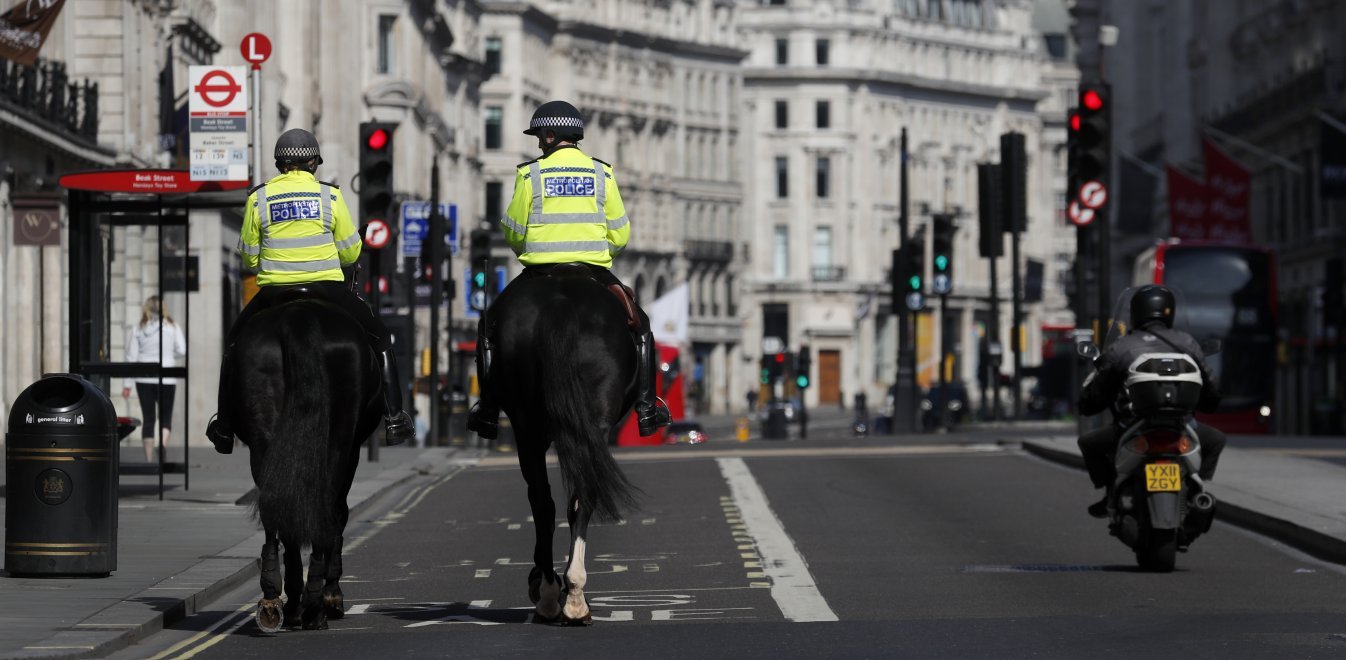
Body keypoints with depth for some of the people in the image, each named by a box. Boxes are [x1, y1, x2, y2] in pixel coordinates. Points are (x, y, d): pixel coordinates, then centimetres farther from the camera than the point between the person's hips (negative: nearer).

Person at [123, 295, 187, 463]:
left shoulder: (137, 329, 0)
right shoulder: (172, 327, -1)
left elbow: (132, 357, 0)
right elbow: (182, 350, -4)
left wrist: (127, 384, 3)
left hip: (144, 379, 1)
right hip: (167, 379, -1)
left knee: (147, 418, 6)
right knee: (165, 416, 7)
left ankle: (149, 459, 6)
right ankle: (163, 444, -21)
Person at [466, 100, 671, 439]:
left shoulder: (531, 174, -1)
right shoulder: (602, 173, 5)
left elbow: (514, 232, 2)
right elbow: (620, 235, 4)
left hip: (540, 273, -1)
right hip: (594, 272, 1)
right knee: (639, 325, 21)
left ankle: (488, 411, 10)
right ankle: (646, 408, 10)